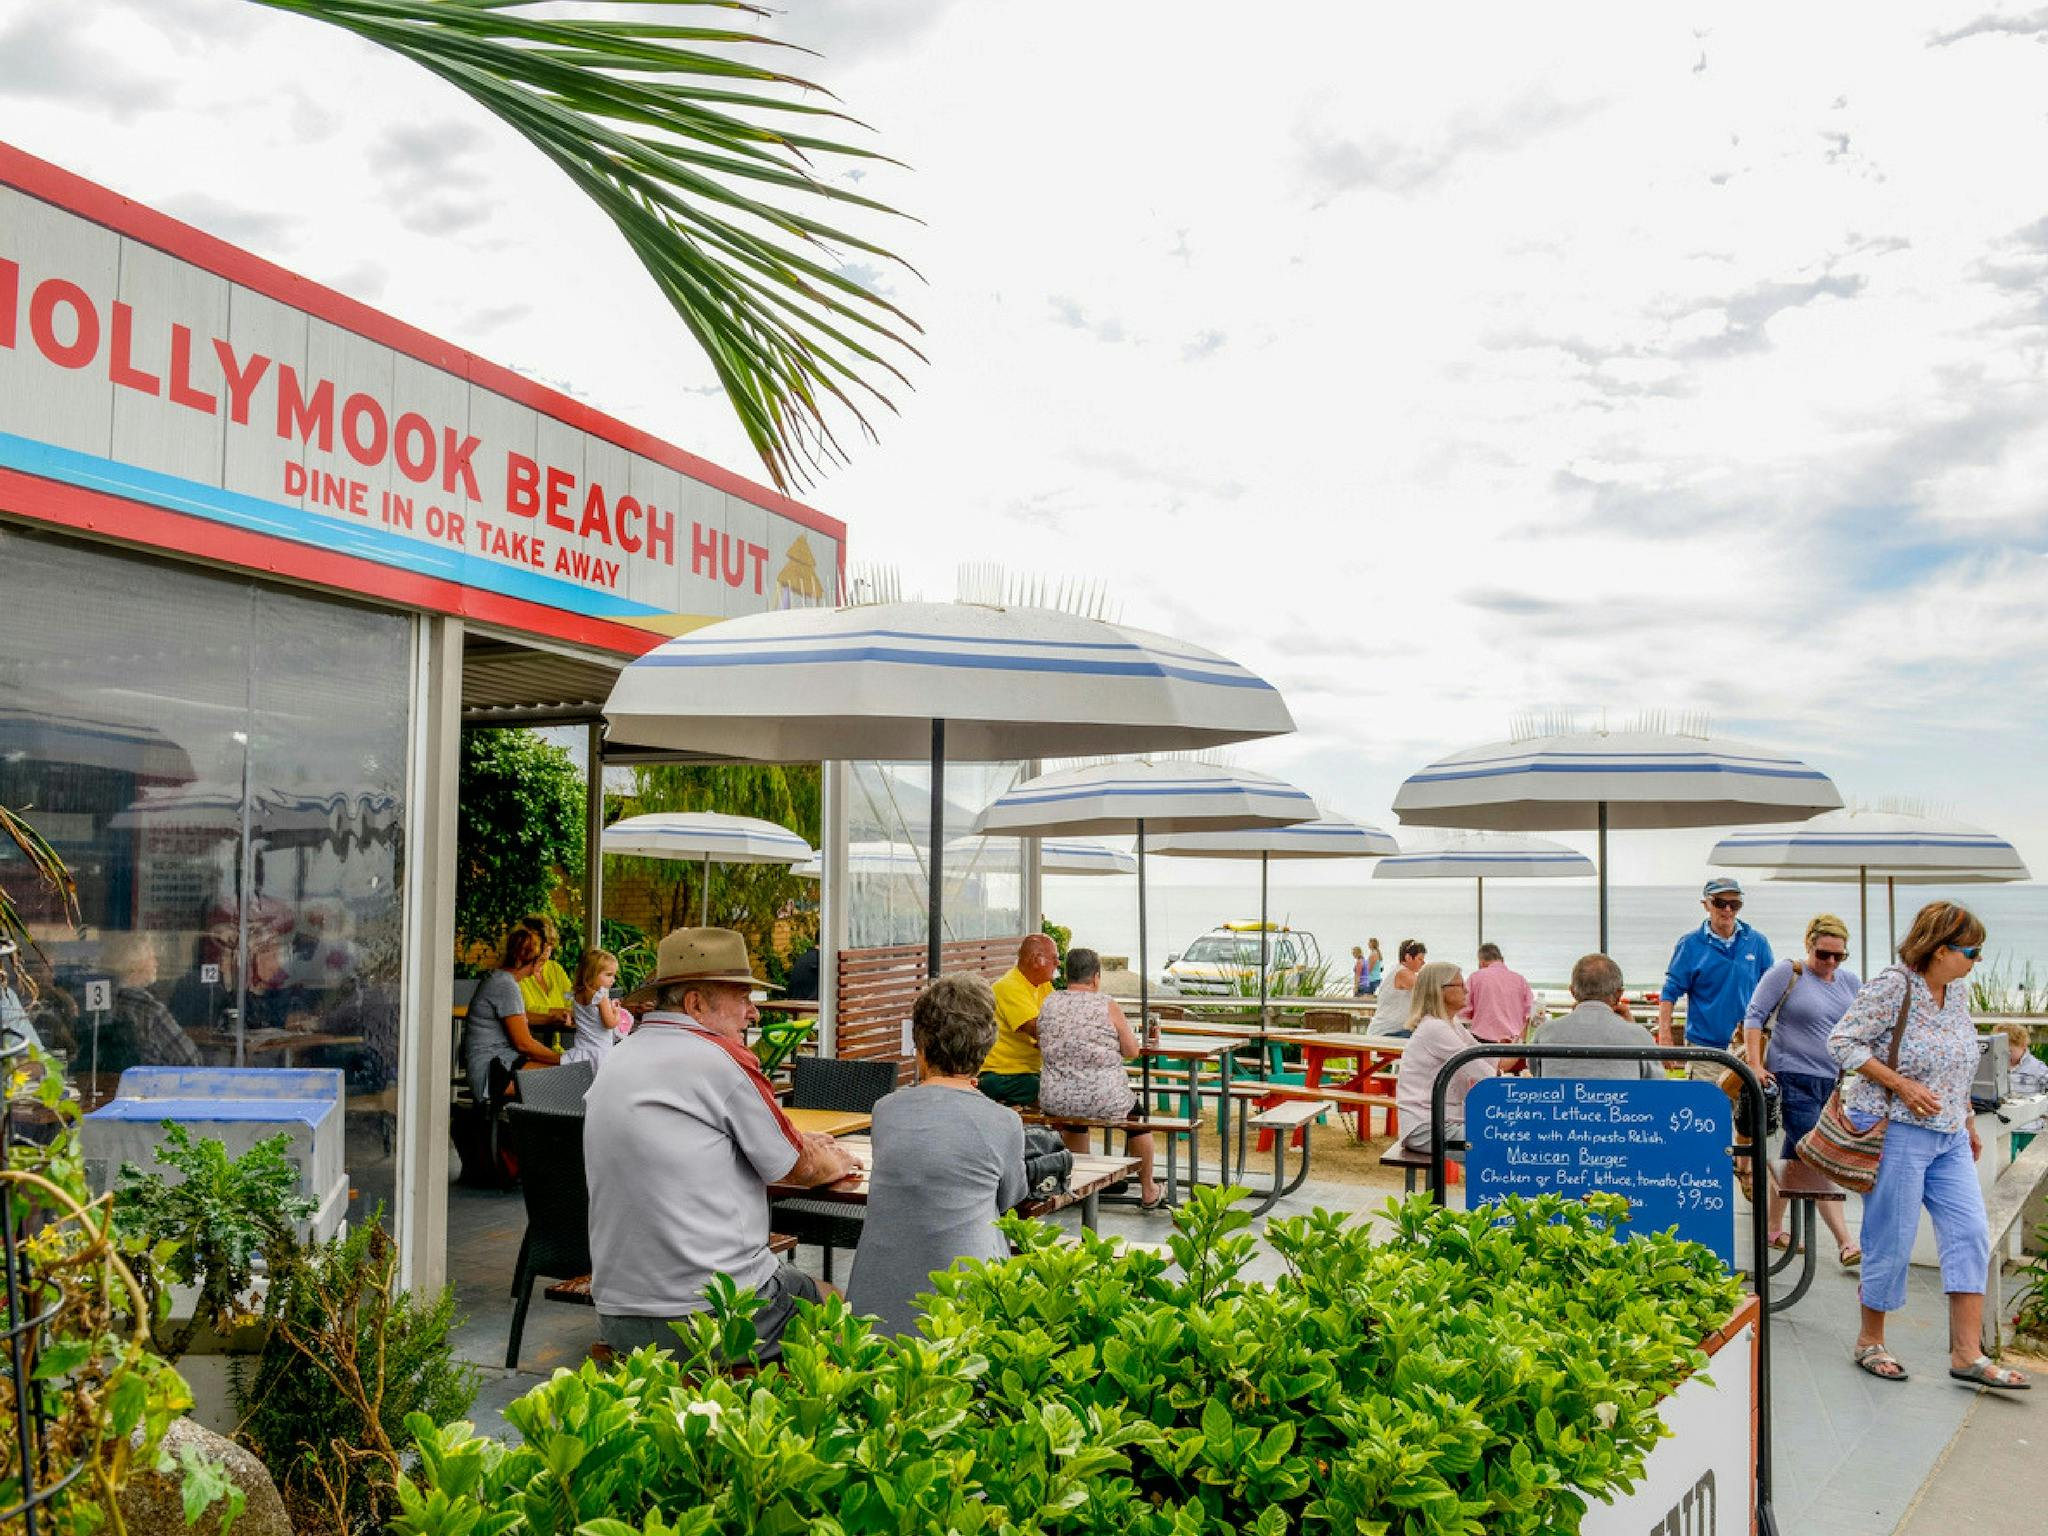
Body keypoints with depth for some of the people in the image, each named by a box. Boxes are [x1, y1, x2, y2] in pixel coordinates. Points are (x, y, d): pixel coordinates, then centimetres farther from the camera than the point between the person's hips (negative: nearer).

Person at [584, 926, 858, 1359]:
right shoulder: (722, 1059, -13)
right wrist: (833, 1162, 22)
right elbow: (800, 1170, -2)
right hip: (714, 1319, -8)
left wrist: (801, 1145, 28)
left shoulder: (614, 1063, 12)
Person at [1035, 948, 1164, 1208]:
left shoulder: (1048, 1004, 1)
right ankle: (1148, 1192, 38)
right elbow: (1132, 1051, -4)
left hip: (1055, 1101, 3)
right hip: (1103, 1100, -3)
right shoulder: (1107, 1005, -9)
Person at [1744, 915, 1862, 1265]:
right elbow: (1754, 1015, -7)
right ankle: (1846, 1242, -13)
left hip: (1834, 1082, 6)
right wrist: (1755, 1065, -14)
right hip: (1795, 1080, -6)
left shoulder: (1850, 981, 11)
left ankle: (1774, 1229, 25)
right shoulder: (1787, 973, -6)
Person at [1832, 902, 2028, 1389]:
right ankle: (1869, 1340, 18)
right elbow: (1841, 1042, -16)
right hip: (1898, 1133, -7)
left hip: (1949, 1137, 8)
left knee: (1970, 1236, 1)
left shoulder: (1958, 989, 9)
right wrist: (1901, 1084, -20)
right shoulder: (1892, 986, -15)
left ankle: (1967, 1354, 6)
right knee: (1892, 1243, 0)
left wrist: (1969, 1123, 20)